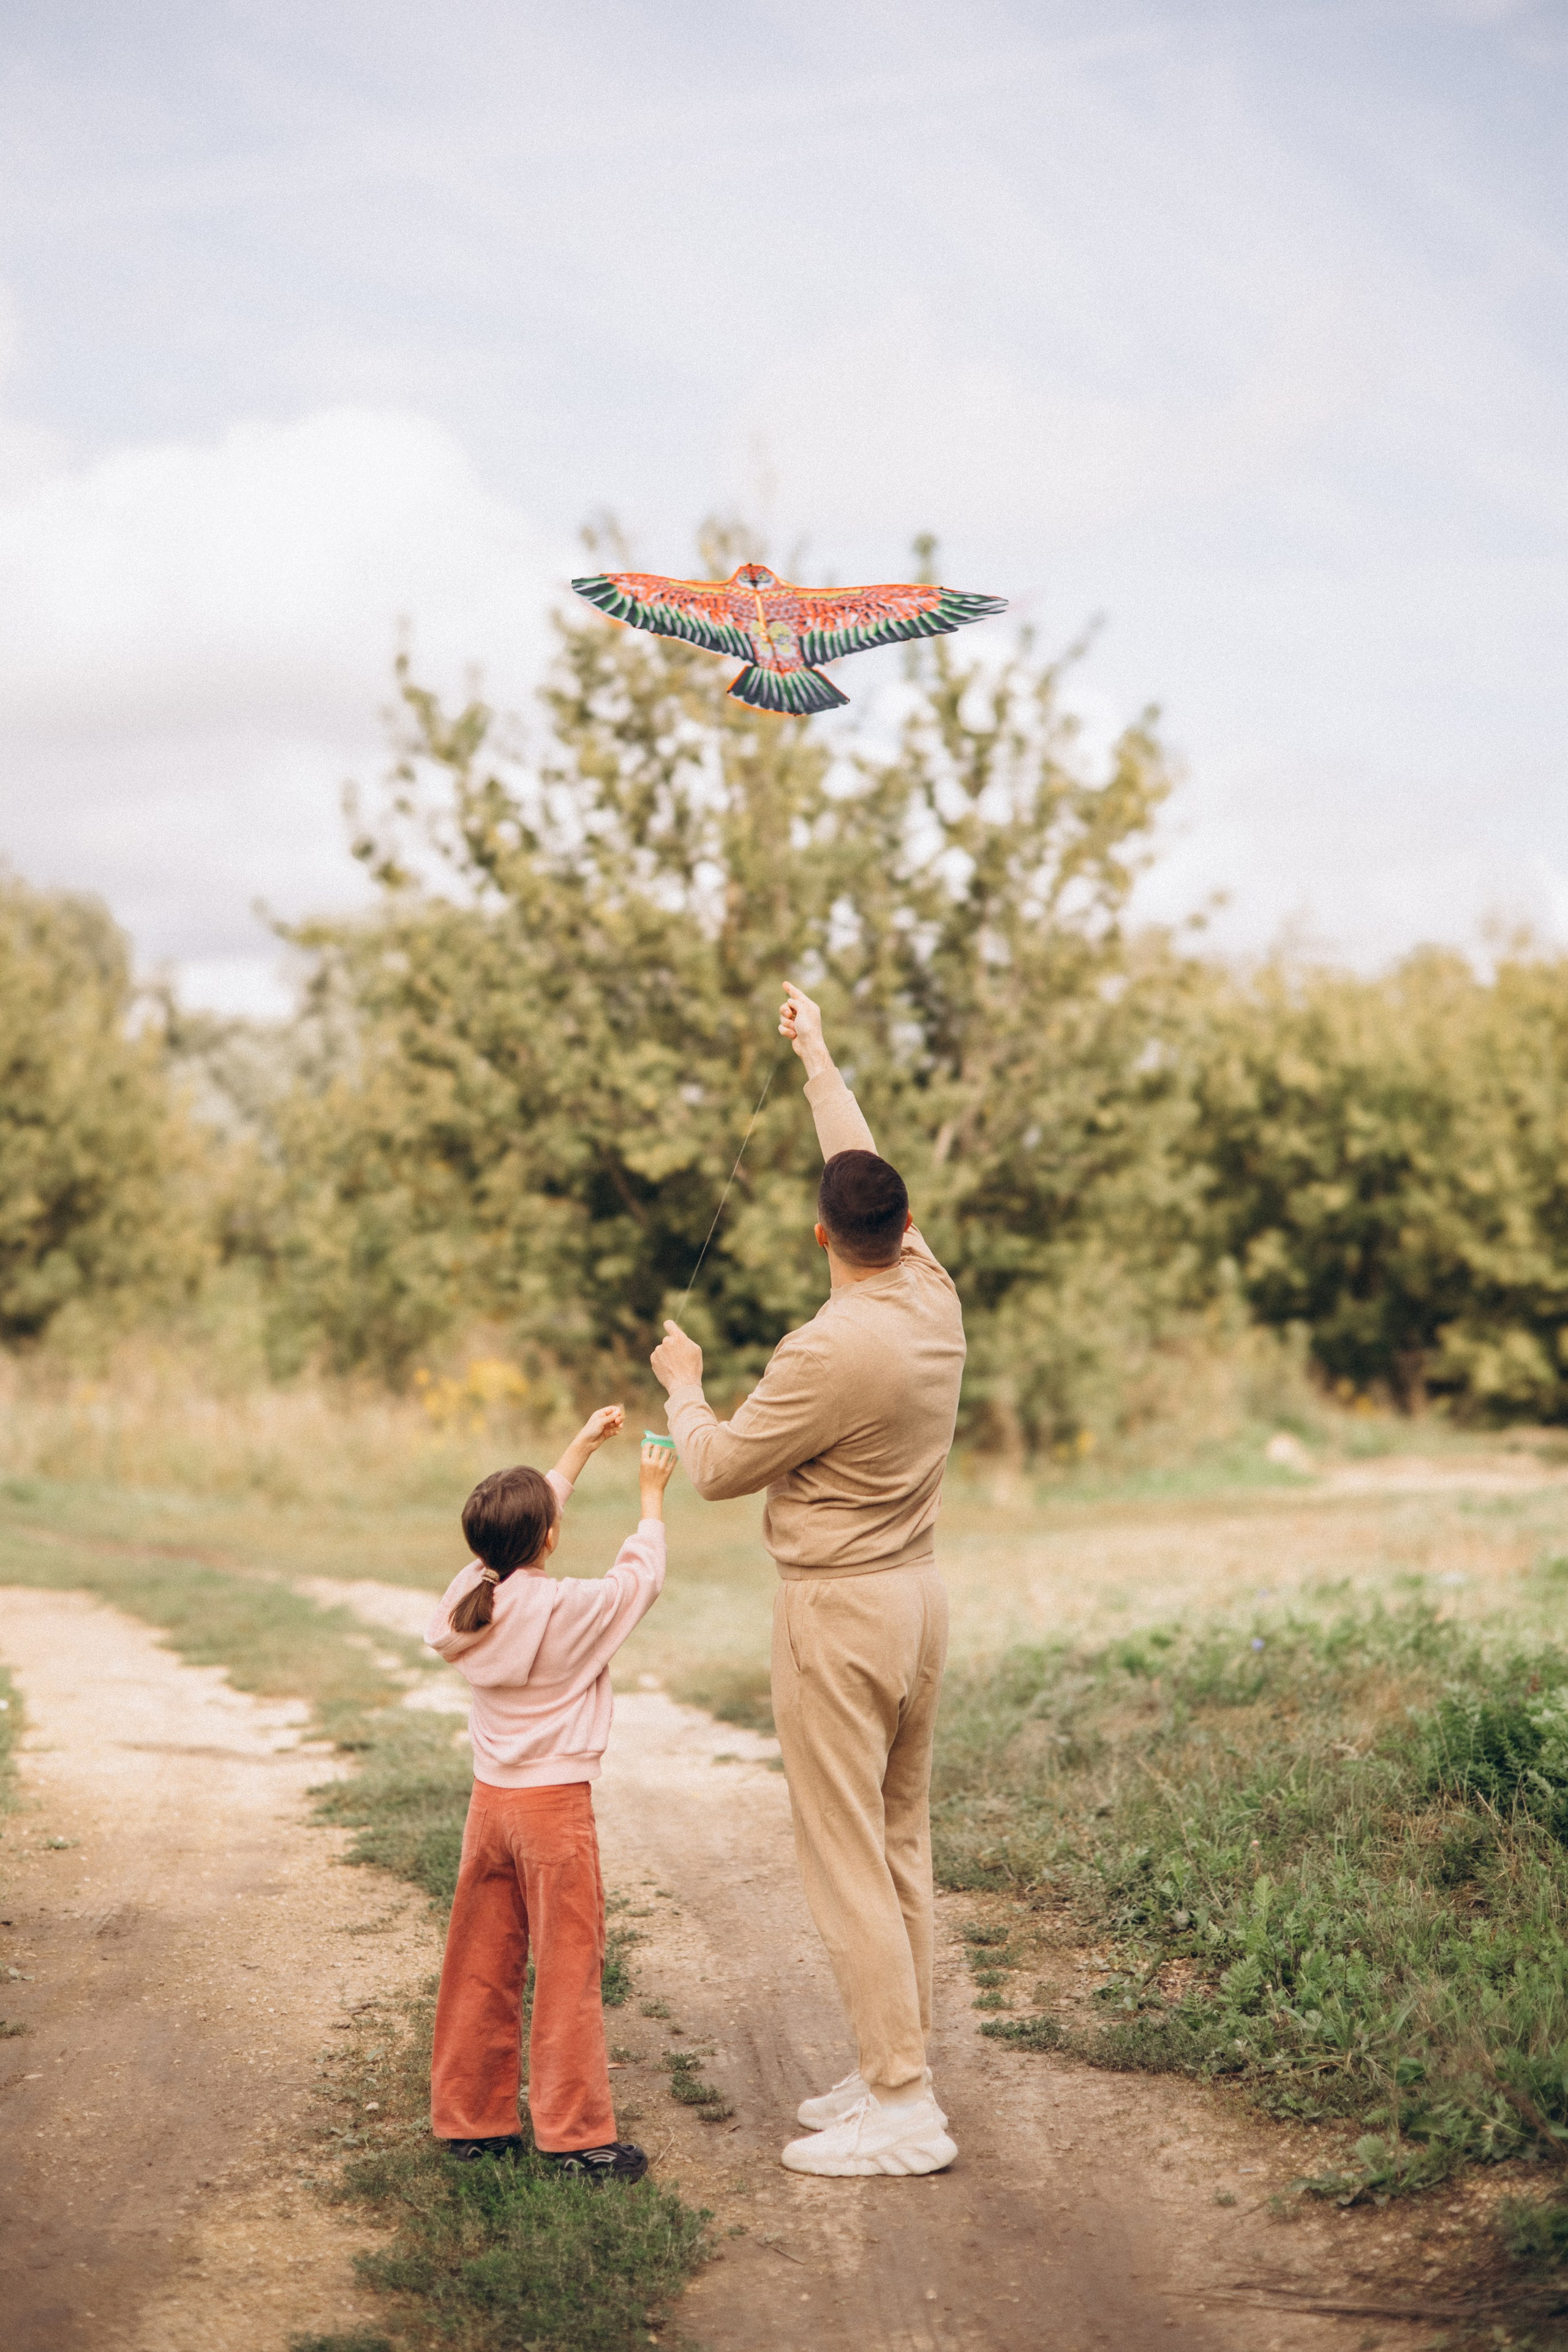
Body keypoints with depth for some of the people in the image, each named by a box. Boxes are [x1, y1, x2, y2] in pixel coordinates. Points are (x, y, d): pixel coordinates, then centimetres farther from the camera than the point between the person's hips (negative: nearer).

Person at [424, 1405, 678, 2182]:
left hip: (490, 1799, 6)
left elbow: (523, 1523, 14)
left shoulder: (470, 1594, -1)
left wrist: (582, 1446, 21)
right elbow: (641, 1578, -2)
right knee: (568, 1971, 1)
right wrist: (652, 1497, 11)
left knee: (482, 1965, 13)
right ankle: (575, 2134, 5)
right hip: (555, 1804, -6)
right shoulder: (569, 1609, -18)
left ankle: (469, 2118, 21)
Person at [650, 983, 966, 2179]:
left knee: (846, 1856, -4)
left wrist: (683, 1383, 8)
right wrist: (818, 1060, 28)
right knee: (903, 1846, 15)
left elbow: (720, 1467, -11)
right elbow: (871, 1173, 16)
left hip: (840, 1609, -9)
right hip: (920, 1593, 9)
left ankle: (903, 2107, -2)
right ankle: (896, 2069, 22)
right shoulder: (935, 1300, 0)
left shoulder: (830, 1352, -23)